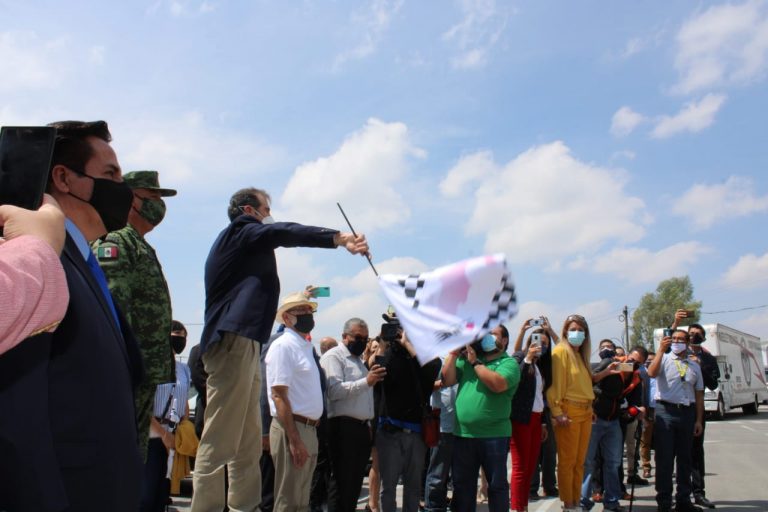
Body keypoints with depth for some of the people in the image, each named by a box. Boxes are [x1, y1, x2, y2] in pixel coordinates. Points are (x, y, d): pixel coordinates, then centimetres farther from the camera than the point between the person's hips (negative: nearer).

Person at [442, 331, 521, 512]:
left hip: (494, 436, -4)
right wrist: (455, 350, -1)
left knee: (497, 485, 8)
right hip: (463, 434, 4)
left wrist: (475, 362, -12)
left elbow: (497, 384, -20)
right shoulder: (466, 359, 13)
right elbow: (447, 380, 5)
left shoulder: (508, 362, -2)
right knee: (462, 485, 14)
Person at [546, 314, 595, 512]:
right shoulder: (561, 351, -6)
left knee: (579, 461, 12)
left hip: (585, 411, 8)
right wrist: (557, 411, -16)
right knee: (567, 461, -1)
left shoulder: (580, 353, 17)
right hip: (568, 411, -8)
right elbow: (555, 382, -11)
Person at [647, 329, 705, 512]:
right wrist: (661, 350, -23)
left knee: (685, 457, 11)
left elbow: (699, 395, 13)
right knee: (664, 458, -1)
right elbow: (652, 373, -18)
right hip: (665, 411, -4)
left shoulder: (694, 366, 14)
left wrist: (699, 420, 7)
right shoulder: (664, 359, 3)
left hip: (687, 413, 4)